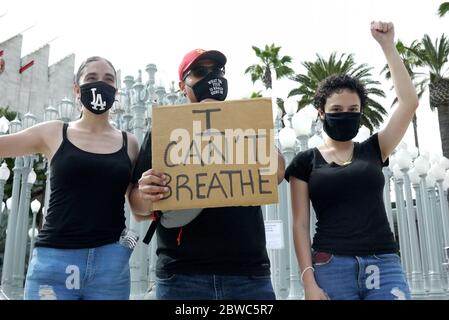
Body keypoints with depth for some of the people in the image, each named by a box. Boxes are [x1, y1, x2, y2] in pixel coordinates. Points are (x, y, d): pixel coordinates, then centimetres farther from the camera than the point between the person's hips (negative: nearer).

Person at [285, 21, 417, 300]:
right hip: (330, 267, -1)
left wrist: (388, 46, 3)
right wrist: (309, 280, -8)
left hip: (384, 265, 2)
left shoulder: (373, 151, 12)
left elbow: (409, 102, 3)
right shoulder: (306, 161, 6)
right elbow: (300, 224, 1)